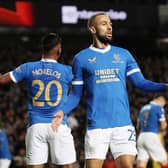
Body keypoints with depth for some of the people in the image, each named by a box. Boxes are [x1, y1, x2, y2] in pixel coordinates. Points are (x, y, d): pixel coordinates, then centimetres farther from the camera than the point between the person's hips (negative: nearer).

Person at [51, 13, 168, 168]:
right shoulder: (81, 58, 7)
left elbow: (141, 83, 7)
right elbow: (76, 95, 9)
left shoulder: (124, 55, 13)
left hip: (123, 124, 2)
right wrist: (62, 111, -9)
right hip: (96, 125, -2)